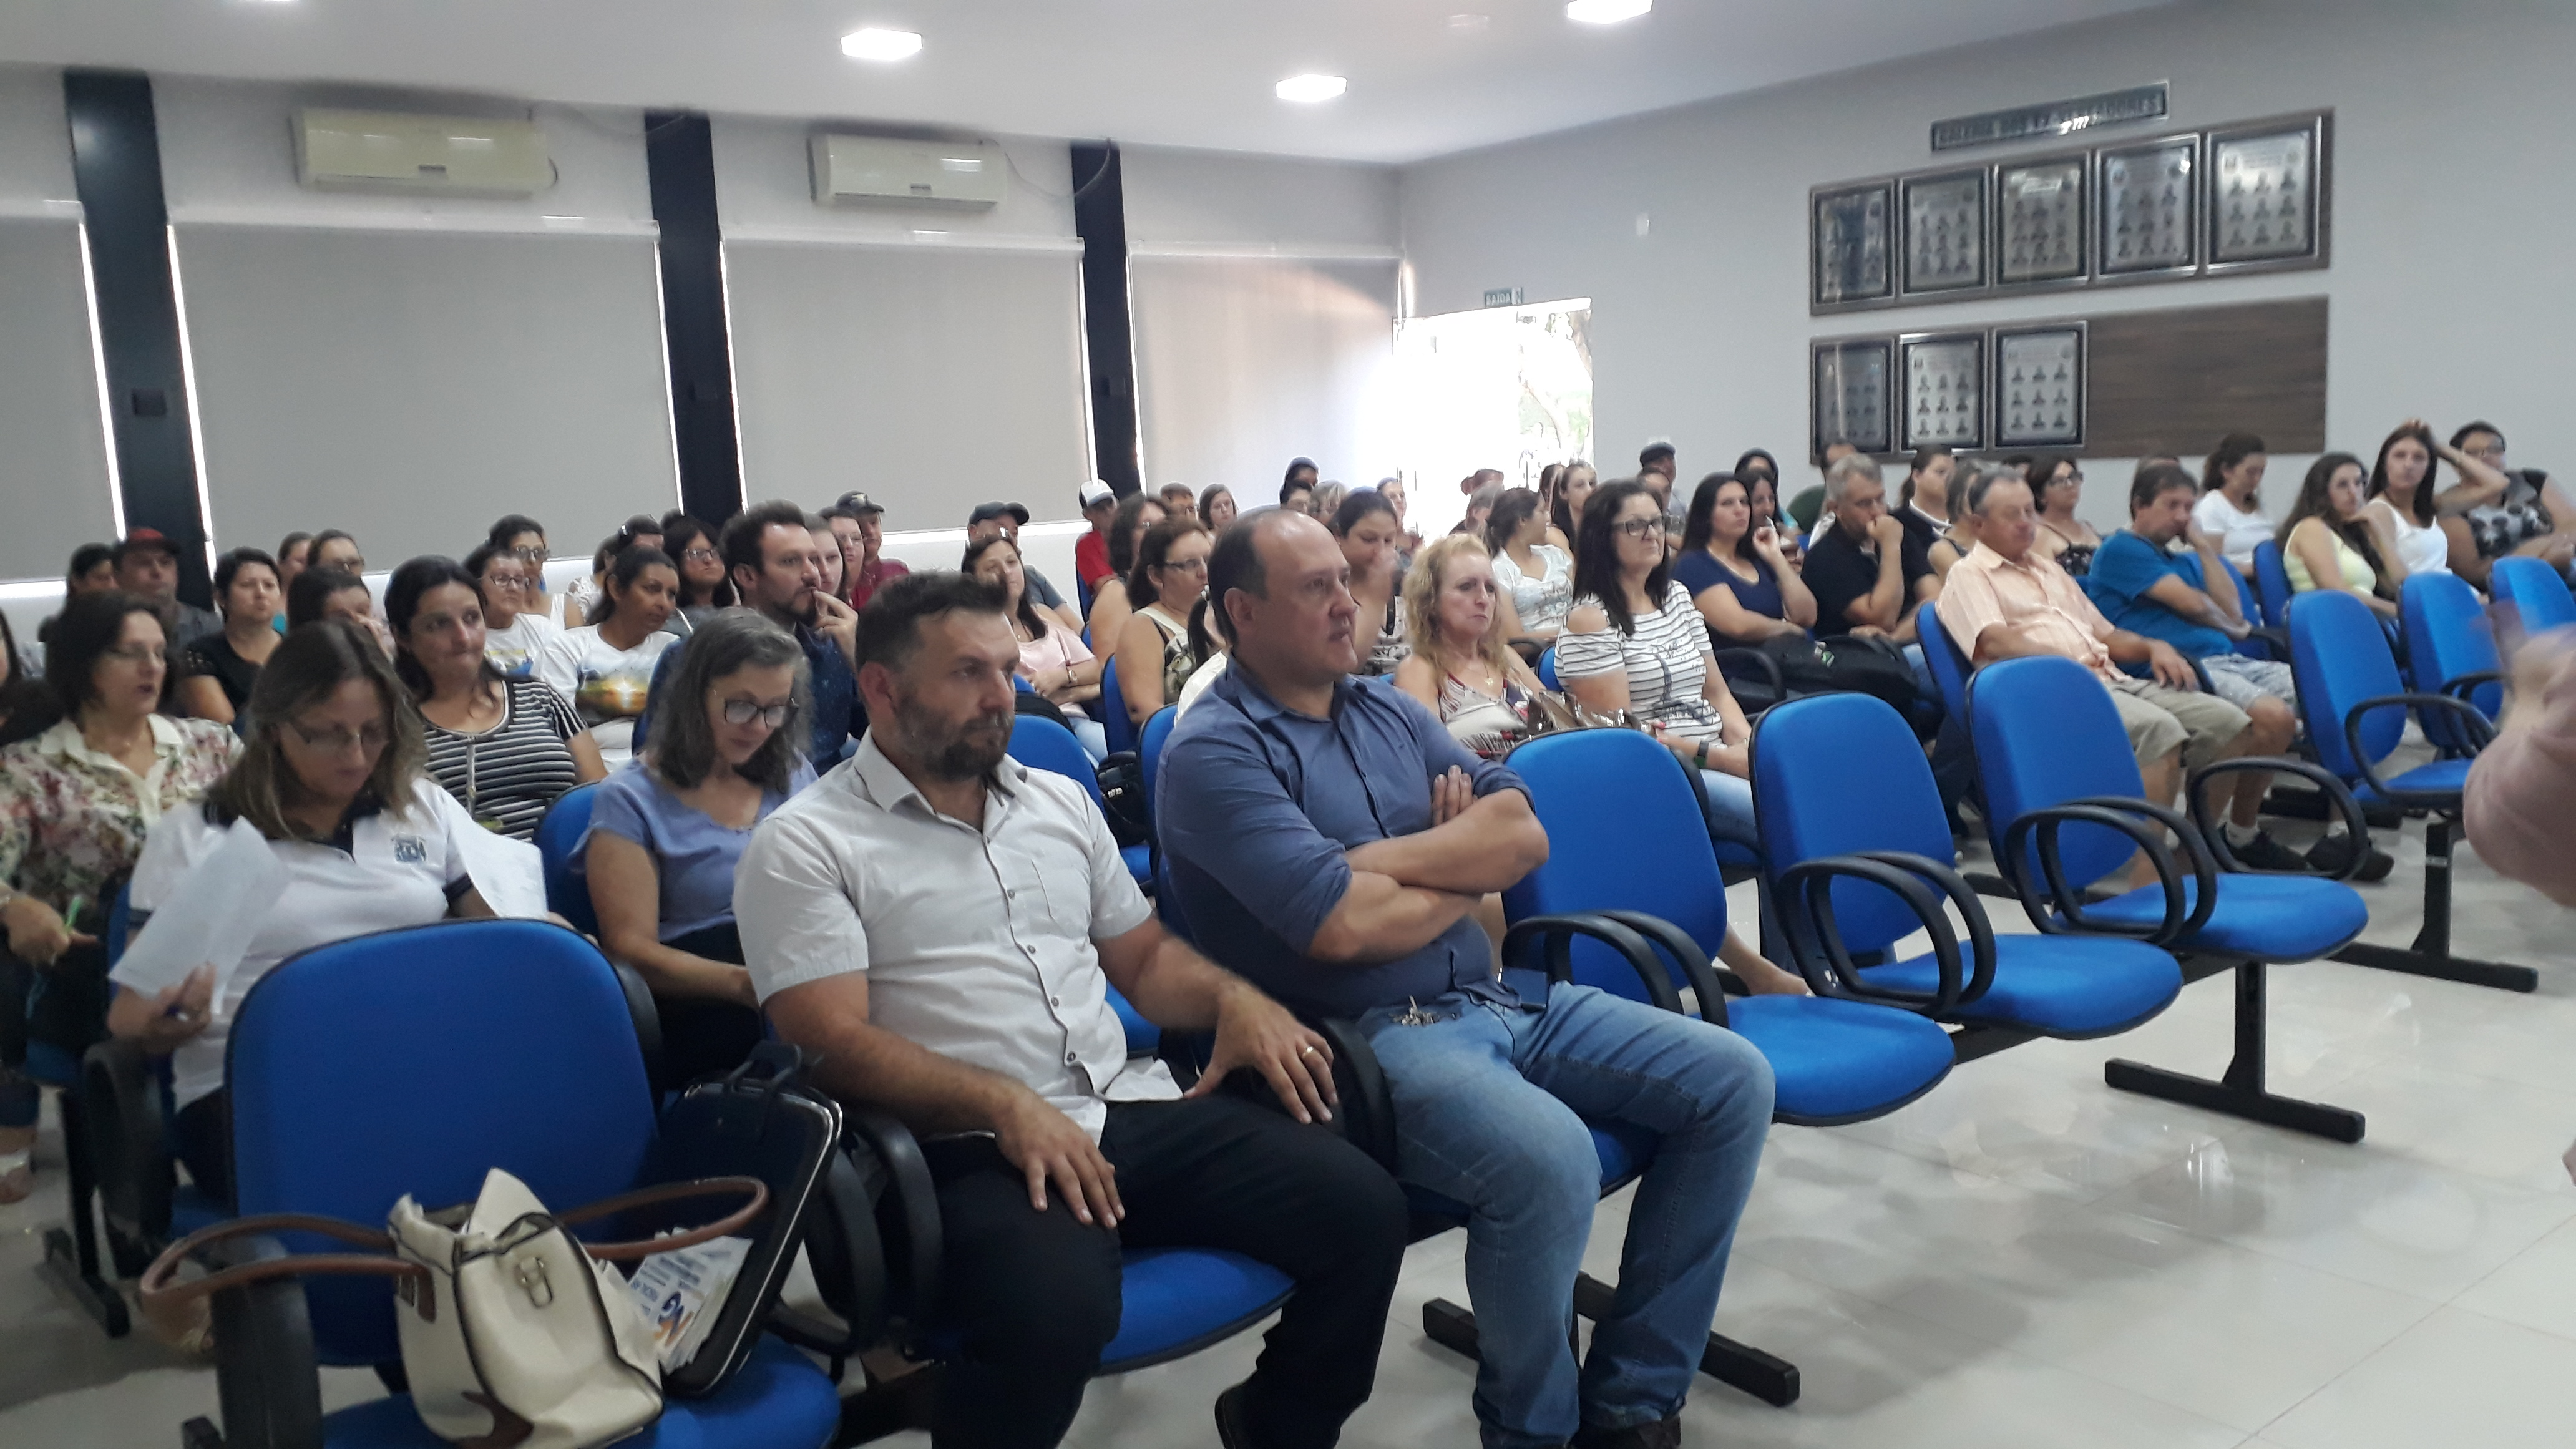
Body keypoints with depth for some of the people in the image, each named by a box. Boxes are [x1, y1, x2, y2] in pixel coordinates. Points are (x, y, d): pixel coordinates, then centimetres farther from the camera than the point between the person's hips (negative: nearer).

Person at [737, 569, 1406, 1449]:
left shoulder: (1061, 802, 18)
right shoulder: (804, 847, -1)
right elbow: (836, 1042, -10)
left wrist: (1233, 998, 2)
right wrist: (1005, 1105, -24)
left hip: (1135, 1108, 6)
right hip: (973, 1149, -6)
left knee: (1362, 1208, -11)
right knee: (1052, 1311, -37)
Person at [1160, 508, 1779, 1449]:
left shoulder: (1389, 710, 14)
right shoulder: (1213, 752, -9)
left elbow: (1523, 833, 4)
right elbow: (1343, 925, -20)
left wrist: (1382, 860, -11)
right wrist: (1466, 870, -1)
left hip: (1500, 998, 8)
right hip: (1366, 1038, -8)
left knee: (1734, 1082, -2)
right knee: (1549, 1159, -34)